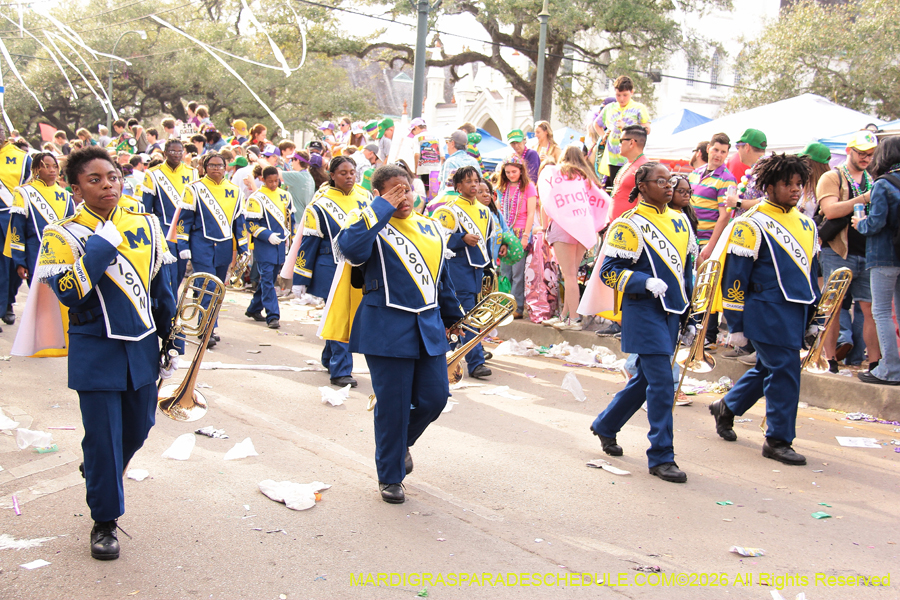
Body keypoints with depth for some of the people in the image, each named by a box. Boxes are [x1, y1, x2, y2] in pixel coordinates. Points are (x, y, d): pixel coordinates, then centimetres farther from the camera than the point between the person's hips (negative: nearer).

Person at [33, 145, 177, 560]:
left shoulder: (146, 226, 4)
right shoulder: (62, 235, -8)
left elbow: (161, 289, 11)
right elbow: (69, 293, -23)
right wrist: (103, 244, -24)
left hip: (143, 349, 4)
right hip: (96, 354, -4)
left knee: (138, 428, 16)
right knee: (102, 437, 1)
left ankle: (101, 476, 47)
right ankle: (104, 521, 19)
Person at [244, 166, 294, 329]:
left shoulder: (285, 196, 10)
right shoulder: (256, 198, -7)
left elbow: (290, 218, 21)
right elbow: (251, 223, -10)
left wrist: (288, 237, 14)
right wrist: (268, 235, -18)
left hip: (281, 244, 6)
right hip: (264, 246, -6)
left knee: (270, 278, 12)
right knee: (267, 280, -10)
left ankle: (254, 309, 27)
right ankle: (273, 316, -10)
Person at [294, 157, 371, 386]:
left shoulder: (365, 197, 6)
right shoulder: (321, 204, -5)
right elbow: (308, 242, -3)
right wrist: (300, 279, -3)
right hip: (332, 270, -4)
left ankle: (330, 359, 31)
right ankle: (340, 370, -1)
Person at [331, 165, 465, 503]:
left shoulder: (428, 227, 14)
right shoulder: (370, 224, -5)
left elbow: (441, 274, 23)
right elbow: (351, 247, -29)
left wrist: (452, 318, 28)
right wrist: (382, 208, -21)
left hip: (429, 327, 6)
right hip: (387, 329, -6)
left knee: (434, 398, 5)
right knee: (392, 405, 0)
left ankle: (402, 442, 37)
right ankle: (389, 477, 19)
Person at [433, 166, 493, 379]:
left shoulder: (484, 210, 15)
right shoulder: (450, 210, -7)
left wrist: (488, 264, 21)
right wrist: (463, 239, -20)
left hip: (478, 267, 7)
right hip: (459, 267, -7)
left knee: (470, 313, 14)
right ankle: (475, 363, -13)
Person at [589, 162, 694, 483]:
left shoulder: (680, 221, 13)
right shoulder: (629, 224, -9)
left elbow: (688, 263, 22)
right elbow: (609, 271, -11)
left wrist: (686, 303, 17)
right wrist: (646, 282, -23)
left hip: (671, 311, 8)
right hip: (644, 311, -8)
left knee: (646, 377, 16)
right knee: (661, 382, -11)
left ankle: (605, 425, 36)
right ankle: (661, 456, -2)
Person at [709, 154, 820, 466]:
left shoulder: (805, 224, 15)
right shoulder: (752, 224, -8)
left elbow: (811, 271, 22)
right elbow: (735, 276, -9)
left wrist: (812, 317, 21)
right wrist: (736, 324, -9)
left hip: (796, 311, 8)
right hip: (768, 311, -8)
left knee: (768, 368, 17)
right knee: (784, 371, -7)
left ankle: (726, 407, 37)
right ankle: (778, 440, 5)